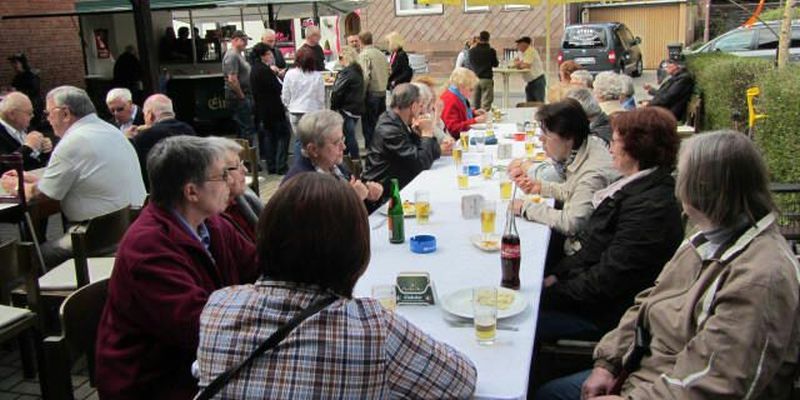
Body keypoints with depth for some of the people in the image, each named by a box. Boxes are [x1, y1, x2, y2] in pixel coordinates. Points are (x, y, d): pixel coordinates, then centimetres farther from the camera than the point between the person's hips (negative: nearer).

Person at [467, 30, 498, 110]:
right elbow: (495, 64, 4)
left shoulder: (472, 51, -1)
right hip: (486, 78, -3)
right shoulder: (491, 51, -8)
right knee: (486, 103, -2)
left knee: (475, 104, 10)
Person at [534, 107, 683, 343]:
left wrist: (553, 291, -15)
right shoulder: (635, 186, 7)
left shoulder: (650, 208, -25)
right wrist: (557, 274, 4)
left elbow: (606, 281, -24)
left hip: (603, 315, -9)